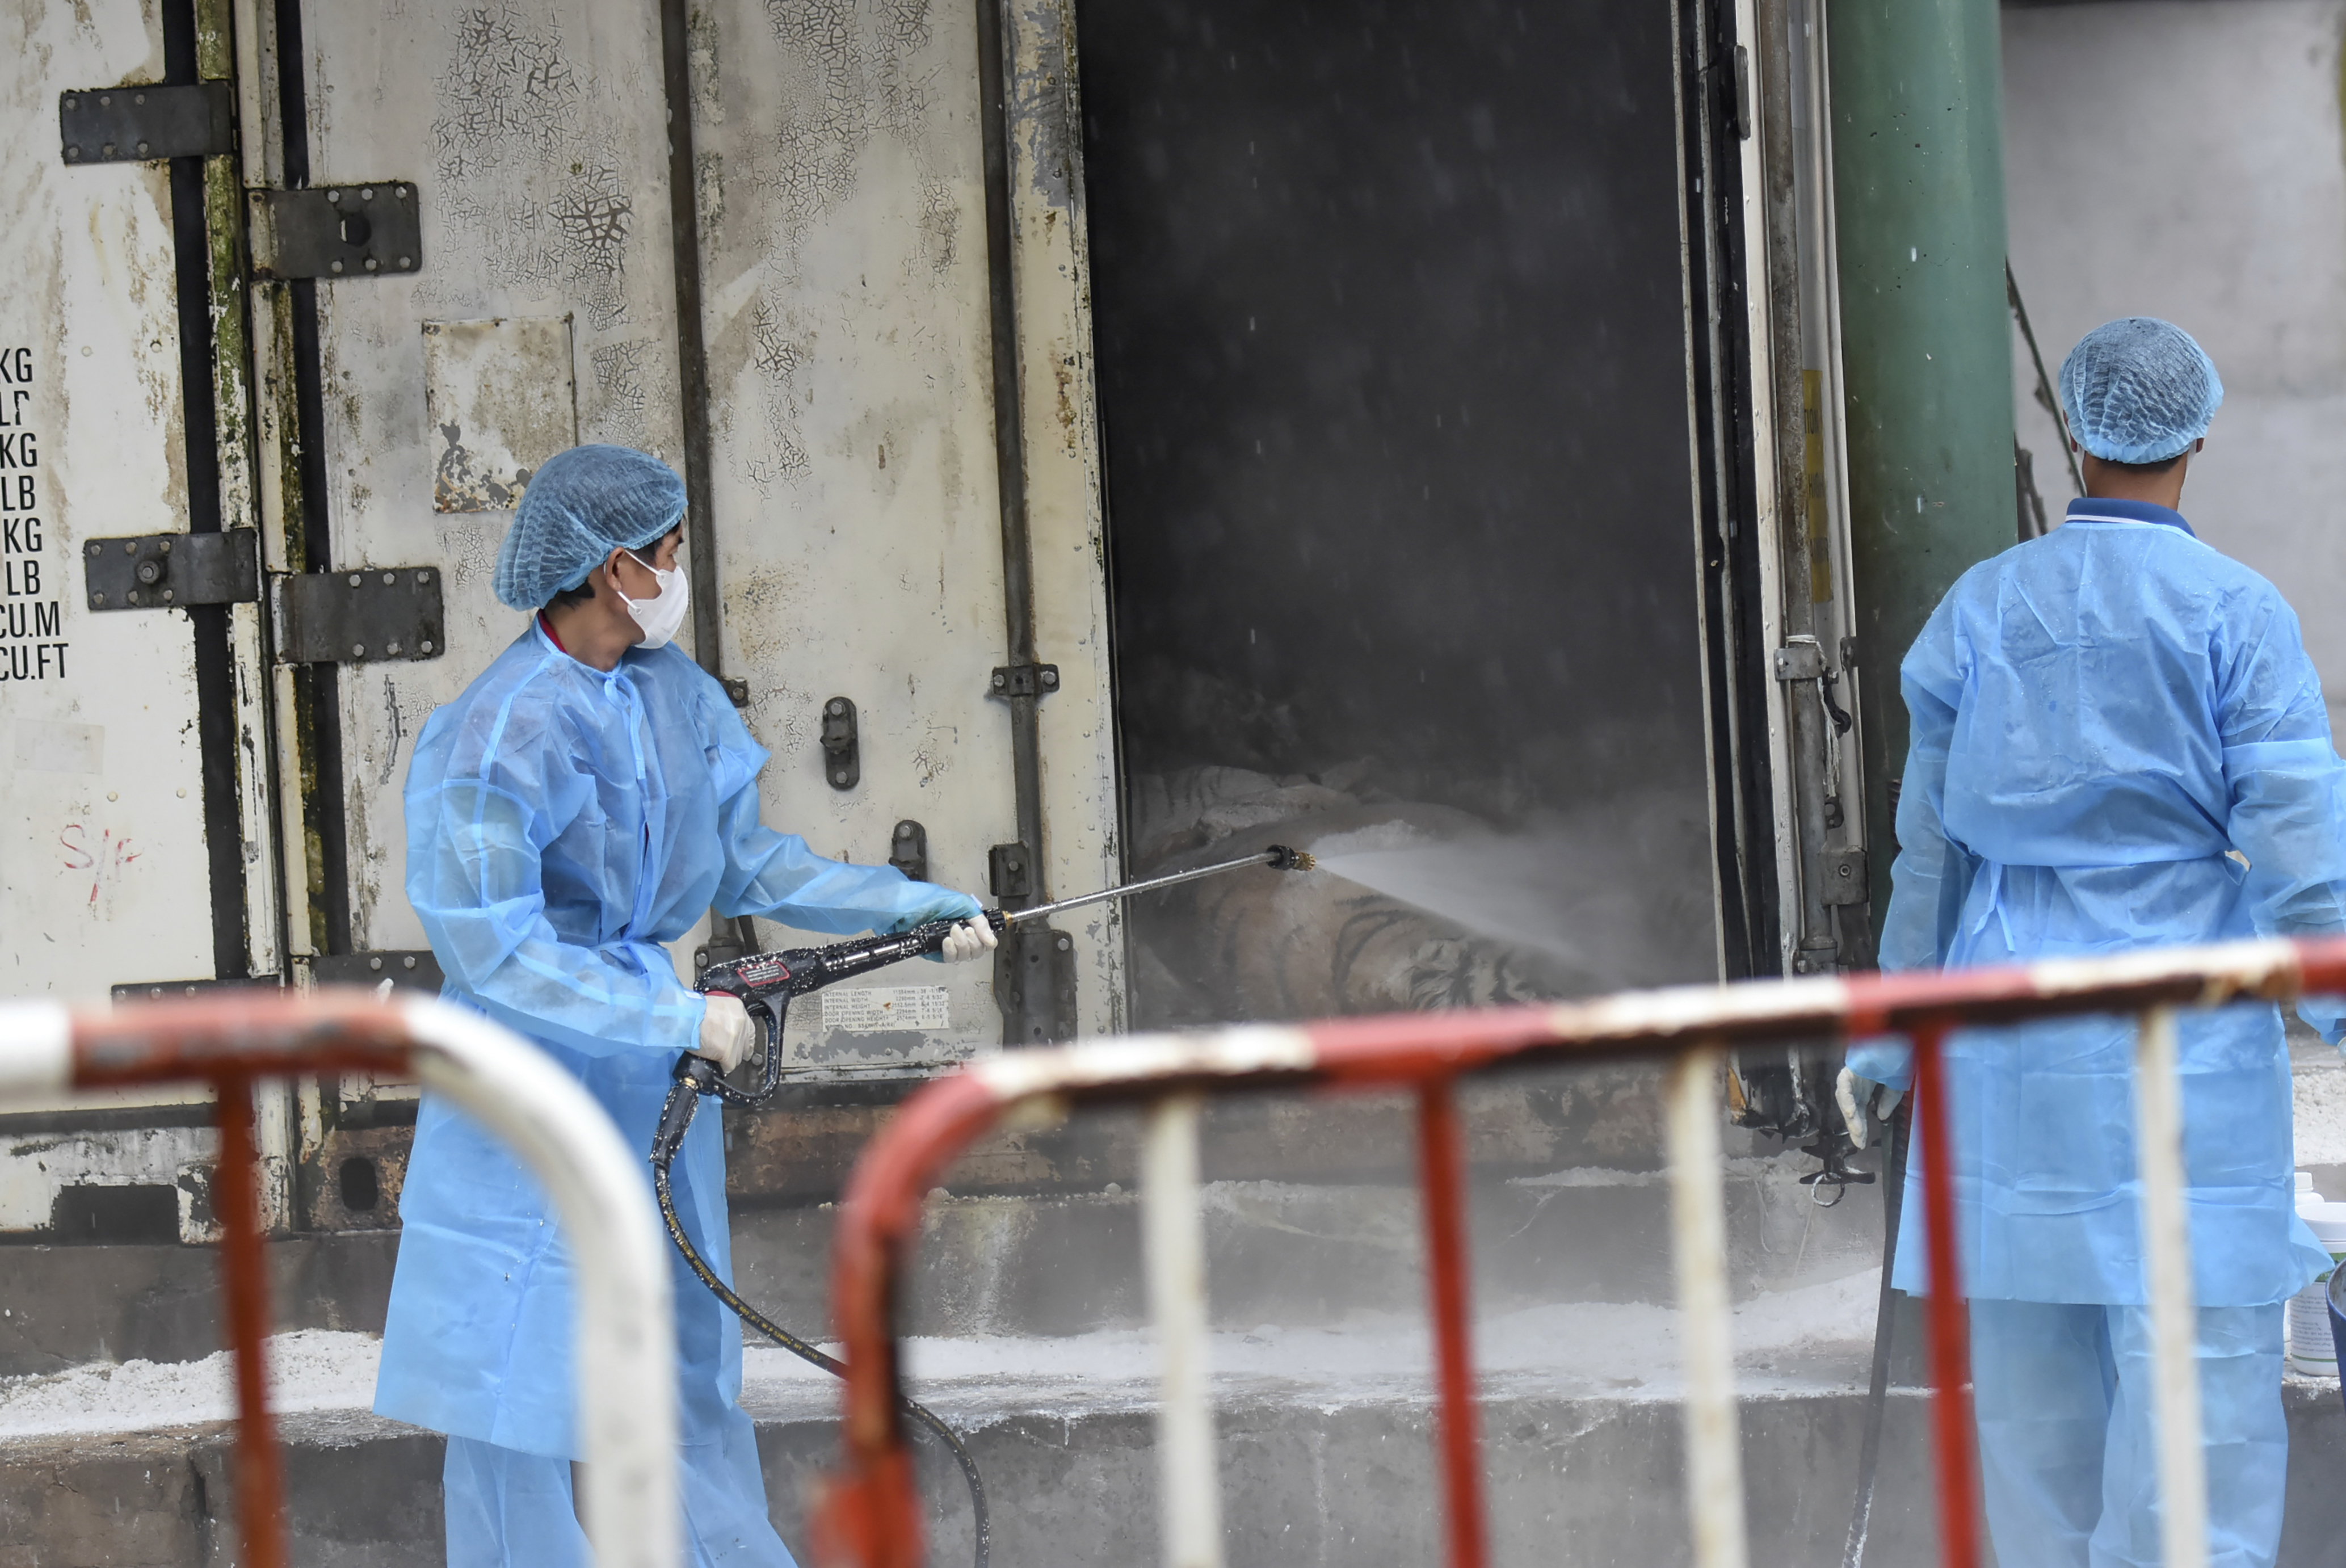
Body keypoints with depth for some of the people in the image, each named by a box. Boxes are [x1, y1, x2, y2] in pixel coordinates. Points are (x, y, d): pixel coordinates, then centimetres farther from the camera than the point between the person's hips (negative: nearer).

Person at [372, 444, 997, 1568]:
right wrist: (679, 1016, -24)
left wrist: (916, 908, 10)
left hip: (650, 1074, 7)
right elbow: (491, 949, -24)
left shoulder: (677, 695, 4)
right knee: (517, 1384, -2)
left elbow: (743, 865, 15)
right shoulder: (497, 734, -20)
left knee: (687, 1361, 14)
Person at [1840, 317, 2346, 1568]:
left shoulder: (1981, 609, 5)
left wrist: (1892, 1032, 19)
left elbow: (1932, 841, 10)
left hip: (2009, 1041, 4)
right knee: (2201, 1370, -3)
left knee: (2032, 1381, 10)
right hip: (2185, 1042, -4)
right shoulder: (2234, 613, -6)